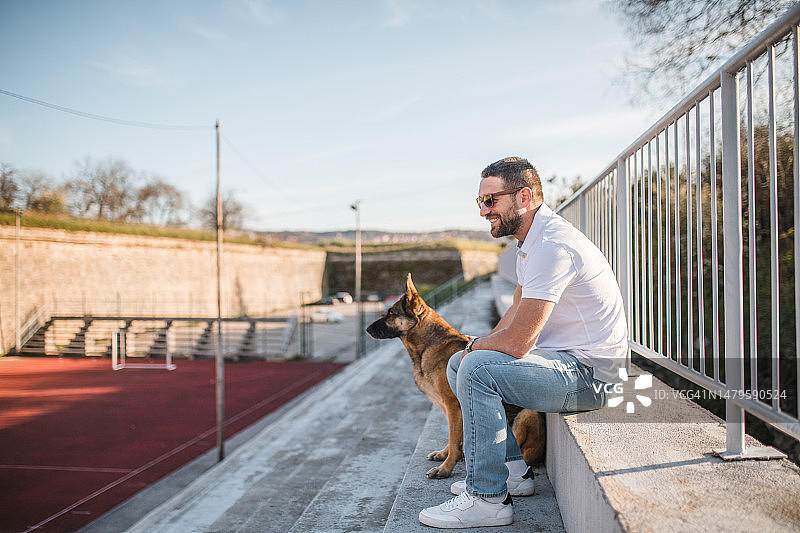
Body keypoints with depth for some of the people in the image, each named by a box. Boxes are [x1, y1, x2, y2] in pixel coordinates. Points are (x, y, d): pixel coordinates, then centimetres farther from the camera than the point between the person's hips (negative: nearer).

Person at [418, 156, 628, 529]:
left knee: (476, 368, -25)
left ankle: (487, 499, -15)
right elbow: (517, 310, 20)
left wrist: (477, 347, -5)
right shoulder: (531, 239, 9)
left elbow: (517, 342, -27)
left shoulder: (551, 245, -24)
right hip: (562, 357, 11)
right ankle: (512, 470, 15)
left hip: (587, 373, -11)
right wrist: (477, 348, 4)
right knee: (457, 363, 11)